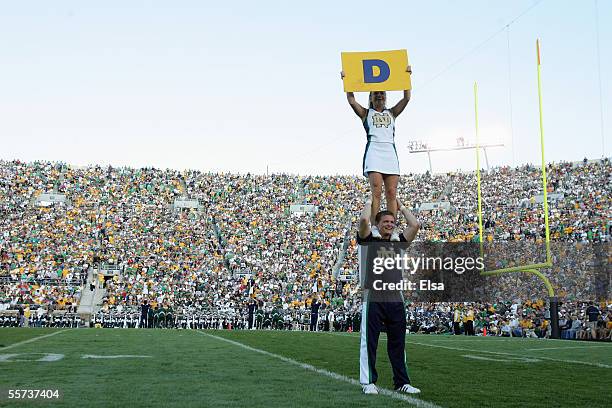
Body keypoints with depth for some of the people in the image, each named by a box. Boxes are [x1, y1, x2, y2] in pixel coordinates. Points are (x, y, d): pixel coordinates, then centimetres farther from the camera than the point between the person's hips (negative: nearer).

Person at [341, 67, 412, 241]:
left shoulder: (392, 113, 24)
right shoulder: (366, 113, 18)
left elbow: (406, 98, 15)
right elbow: (351, 100, 5)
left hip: (390, 151, 3)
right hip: (374, 151, -3)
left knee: (391, 193, -5)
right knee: (376, 191, -15)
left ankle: (392, 229, -8)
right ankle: (374, 227, -17)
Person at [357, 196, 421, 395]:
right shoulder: (368, 241, 7)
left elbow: (415, 225, 9)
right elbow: (364, 220, -10)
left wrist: (401, 207, 21)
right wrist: (369, 203, 8)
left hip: (396, 298, 4)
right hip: (373, 298, -4)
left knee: (398, 343, 8)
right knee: (369, 342, 0)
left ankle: (402, 382, 14)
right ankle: (369, 382, 7)